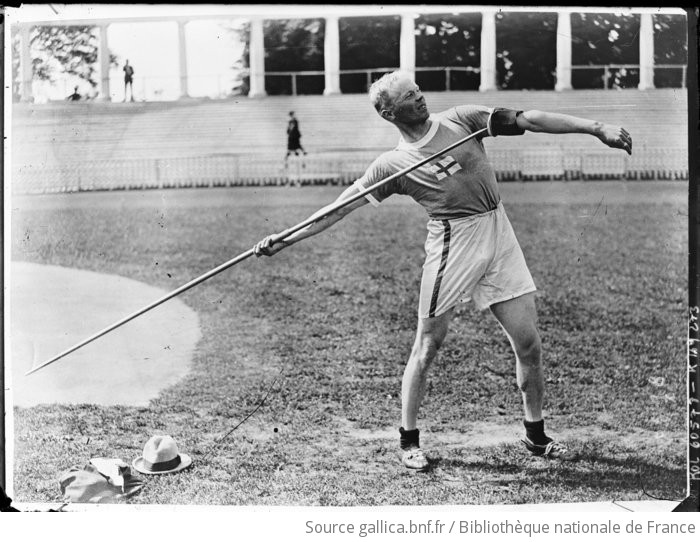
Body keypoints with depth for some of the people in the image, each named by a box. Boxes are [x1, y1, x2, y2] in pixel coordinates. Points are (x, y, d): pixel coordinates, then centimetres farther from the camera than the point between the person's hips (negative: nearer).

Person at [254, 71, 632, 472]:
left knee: (529, 344, 5)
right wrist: (285, 240, -6)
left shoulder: (461, 119, 6)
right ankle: (409, 441, 18)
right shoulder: (392, 165, -1)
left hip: (500, 234, 3)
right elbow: (342, 207, 1)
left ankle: (536, 436, 23)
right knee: (428, 345, 1)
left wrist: (597, 128, -3)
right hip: (453, 240, -3)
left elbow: (528, 120, 3)